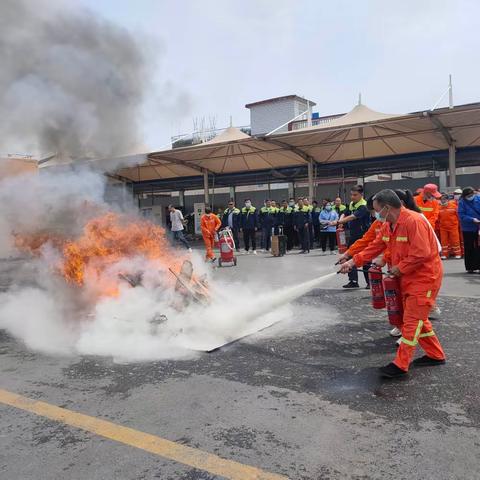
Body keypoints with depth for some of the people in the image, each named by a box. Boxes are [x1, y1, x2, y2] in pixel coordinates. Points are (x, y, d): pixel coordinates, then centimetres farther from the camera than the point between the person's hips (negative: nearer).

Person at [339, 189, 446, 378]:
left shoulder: (414, 221, -24)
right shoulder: (388, 225, 5)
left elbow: (421, 253, -28)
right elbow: (375, 247, 9)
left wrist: (400, 268, -18)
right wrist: (353, 261, 2)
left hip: (424, 278, -9)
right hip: (408, 278, 9)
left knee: (412, 321, -5)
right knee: (417, 318, 17)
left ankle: (400, 365, 1)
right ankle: (435, 355, 33)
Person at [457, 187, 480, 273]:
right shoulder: (462, 202, -9)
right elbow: (461, 215, -13)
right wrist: (472, 219, -24)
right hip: (468, 229, -1)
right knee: (469, 248, 7)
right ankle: (470, 267, 16)